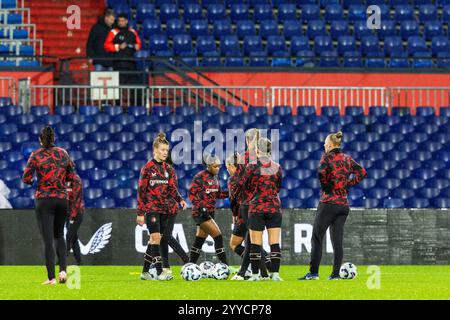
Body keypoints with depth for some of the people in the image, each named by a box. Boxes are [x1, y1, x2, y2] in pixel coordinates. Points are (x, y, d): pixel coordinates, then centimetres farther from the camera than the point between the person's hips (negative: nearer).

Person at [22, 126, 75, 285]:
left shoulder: (36, 155, -5)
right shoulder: (63, 153, 5)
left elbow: (26, 179, -9)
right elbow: (71, 177, 10)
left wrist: (32, 181, 12)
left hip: (44, 200, -3)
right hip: (62, 199, 3)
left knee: (48, 239, -2)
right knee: (59, 235, 20)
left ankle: (51, 277, -5)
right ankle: (63, 270, 2)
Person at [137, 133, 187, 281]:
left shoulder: (169, 169, 10)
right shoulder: (147, 168, -6)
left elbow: (172, 188, 6)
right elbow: (141, 191, -6)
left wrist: (180, 200, -15)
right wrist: (140, 213, -9)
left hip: (164, 209, 6)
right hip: (151, 208, -6)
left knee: (154, 240, 8)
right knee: (156, 238, -14)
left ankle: (145, 272, 15)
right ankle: (160, 272, -17)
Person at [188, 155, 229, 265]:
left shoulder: (215, 177, 12)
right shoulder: (200, 177, -12)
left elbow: (218, 194, 18)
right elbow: (191, 193, -12)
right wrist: (200, 206, -22)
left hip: (210, 212, 8)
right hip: (200, 213, -8)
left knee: (199, 240, 12)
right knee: (218, 236, -13)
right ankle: (225, 265, -13)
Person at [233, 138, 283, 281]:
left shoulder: (251, 167, -7)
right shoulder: (277, 167, 3)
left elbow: (241, 185, -1)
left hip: (256, 208, -2)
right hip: (274, 208, 2)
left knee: (255, 243, 2)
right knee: (274, 243, 2)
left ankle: (255, 274, 2)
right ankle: (275, 273, -2)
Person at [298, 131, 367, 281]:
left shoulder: (327, 157, -7)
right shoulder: (347, 159, 10)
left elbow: (322, 171, -25)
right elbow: (362, 172, 8)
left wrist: (325, 186, -8)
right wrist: (348, 184, 8)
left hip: (328, 202, -6)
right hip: (343, 205, 6)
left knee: (317, 238, 0)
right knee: (337, 240, 7)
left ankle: (313, 273, -3)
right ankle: (336, 273, 3)